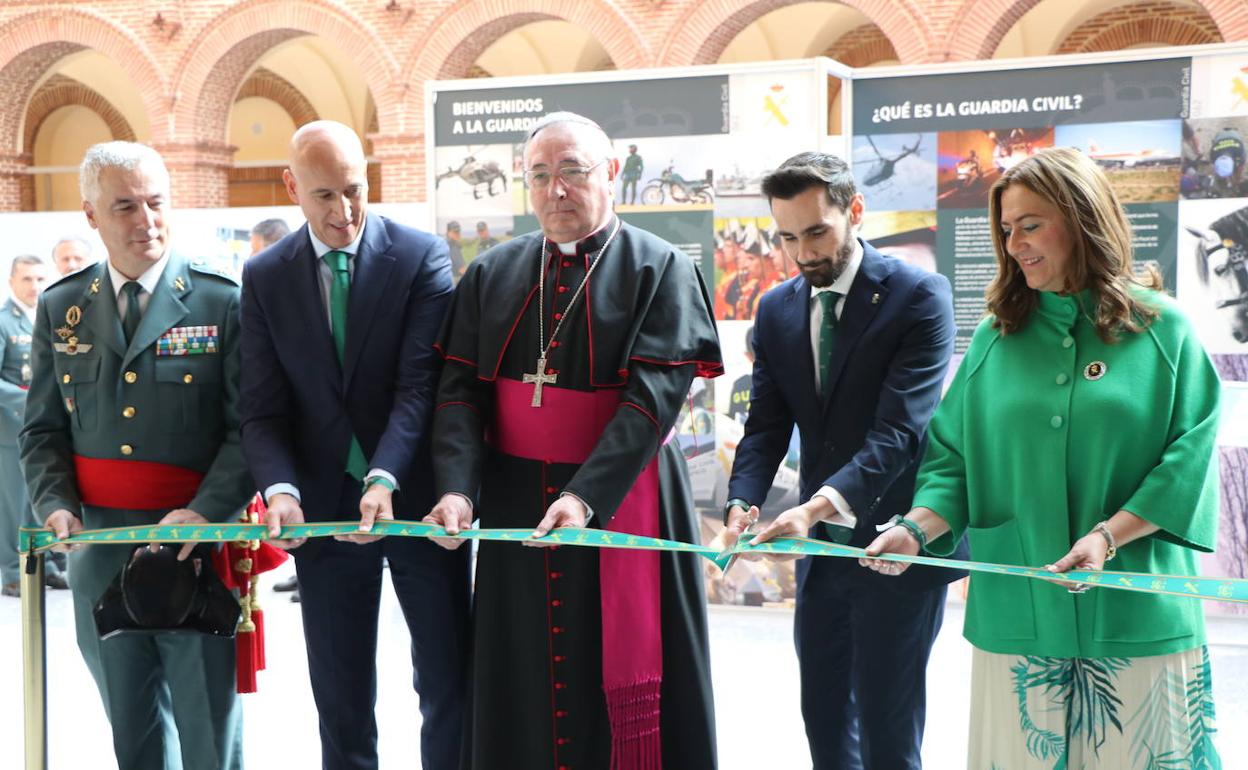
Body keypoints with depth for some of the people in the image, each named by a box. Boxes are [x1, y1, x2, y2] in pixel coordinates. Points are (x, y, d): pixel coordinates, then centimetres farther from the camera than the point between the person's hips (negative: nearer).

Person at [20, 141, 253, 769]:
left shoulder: (222, 302, -4)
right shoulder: (61, 308, 8)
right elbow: (42, 429, 12)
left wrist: (204, 513, -20)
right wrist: (56, 505, -6)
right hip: (98, 547, 4)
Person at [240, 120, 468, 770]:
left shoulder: (421, 257, -5)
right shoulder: (265, 277, 3)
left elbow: (421, 384, -13)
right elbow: (264, 410, -1)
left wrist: (384, 479, -26)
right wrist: (280, 488, -20)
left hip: (416, 497, -2)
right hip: (324, 510, 2)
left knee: (450, 688, 5)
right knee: (341, 702, 11)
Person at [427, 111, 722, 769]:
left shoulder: (660, 269, -4)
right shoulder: (492, 275, 7)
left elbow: (653, 397, -14)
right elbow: (461, 390, 1)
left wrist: (585, 496, -26)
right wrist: (456, 488, -16)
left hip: (620, 499, -3)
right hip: (513, 504, 4)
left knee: (621, 681, 3)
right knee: (518, 684, 10)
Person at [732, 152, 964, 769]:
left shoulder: (918, 296, -12)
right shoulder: (777, 310, 7)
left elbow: (898, 430, -21)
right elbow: (765, 428, 4)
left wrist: (818, 505, -34)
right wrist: (742, 504, -16)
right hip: (821, 549, 6)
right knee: (823, 718, 16)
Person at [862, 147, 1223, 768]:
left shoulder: (1162, 330, 1)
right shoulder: (996, 338, 8)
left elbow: (1189, 455, -4)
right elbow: (954, 458, 6)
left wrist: (1109, 535, -16)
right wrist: (916, 530, -11)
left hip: (1134, 616, -2)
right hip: (1017, 615, 2)